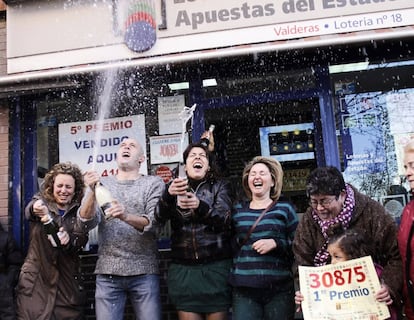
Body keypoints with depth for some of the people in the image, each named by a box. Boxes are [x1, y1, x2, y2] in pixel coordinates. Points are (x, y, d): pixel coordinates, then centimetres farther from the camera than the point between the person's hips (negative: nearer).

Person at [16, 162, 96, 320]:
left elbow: (81, 242, -7)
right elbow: (29, 209, -21)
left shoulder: (79, 212, 6)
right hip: (35, 279, -1)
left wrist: (68, 239, -30)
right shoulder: (42, 201, 3)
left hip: (67, 281, 1)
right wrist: (36, 209, -45)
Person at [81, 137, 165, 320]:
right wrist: (92, 191, -20)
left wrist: (126, 216, -28)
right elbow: (88, 222, -2)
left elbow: (154, 223, -9)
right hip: (107, 272, 1)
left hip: (144, 272, -1)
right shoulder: (101, 183, 10)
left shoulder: (154, 183, 4)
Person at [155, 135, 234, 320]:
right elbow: (159, 218, -6)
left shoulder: (220, 186, 7)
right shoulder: (174, 187, 10)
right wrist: (169, 194, -26)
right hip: (183, 268, 1)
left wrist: (200, 206, -28)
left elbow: (223, 220, -8)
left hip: (216, 267, -1)